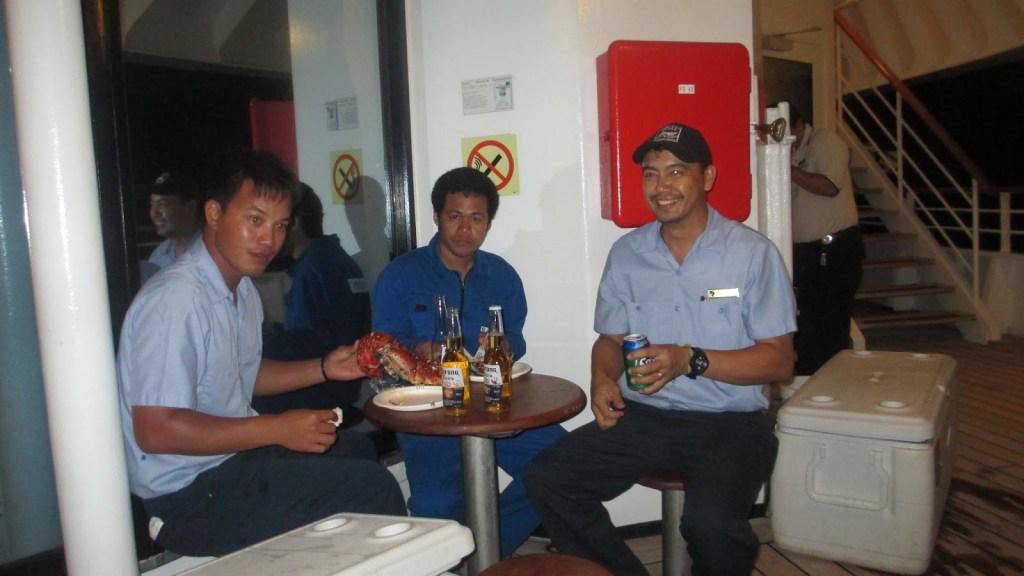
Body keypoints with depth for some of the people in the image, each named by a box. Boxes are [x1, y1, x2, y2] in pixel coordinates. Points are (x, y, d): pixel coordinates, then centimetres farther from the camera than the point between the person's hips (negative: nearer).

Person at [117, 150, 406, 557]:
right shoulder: (175, 300, -24)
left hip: (234, 453, 10)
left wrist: (325, 368, 5)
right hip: (190, 495, -10)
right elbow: (156, 430, -27)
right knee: (372, 486, -16)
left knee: (357, 449, 24)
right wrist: (278, 429, -24)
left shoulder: (242, 288, 7)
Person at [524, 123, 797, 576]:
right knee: (544, 480, -13)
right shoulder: (626, 253, 8)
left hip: (728, 422, -4)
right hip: (644, 416, 4)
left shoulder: (753, 253, -4)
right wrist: (602, 378, -7)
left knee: (710, 520, -32)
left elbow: (779, 361, -5)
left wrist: (690, 360, -19)